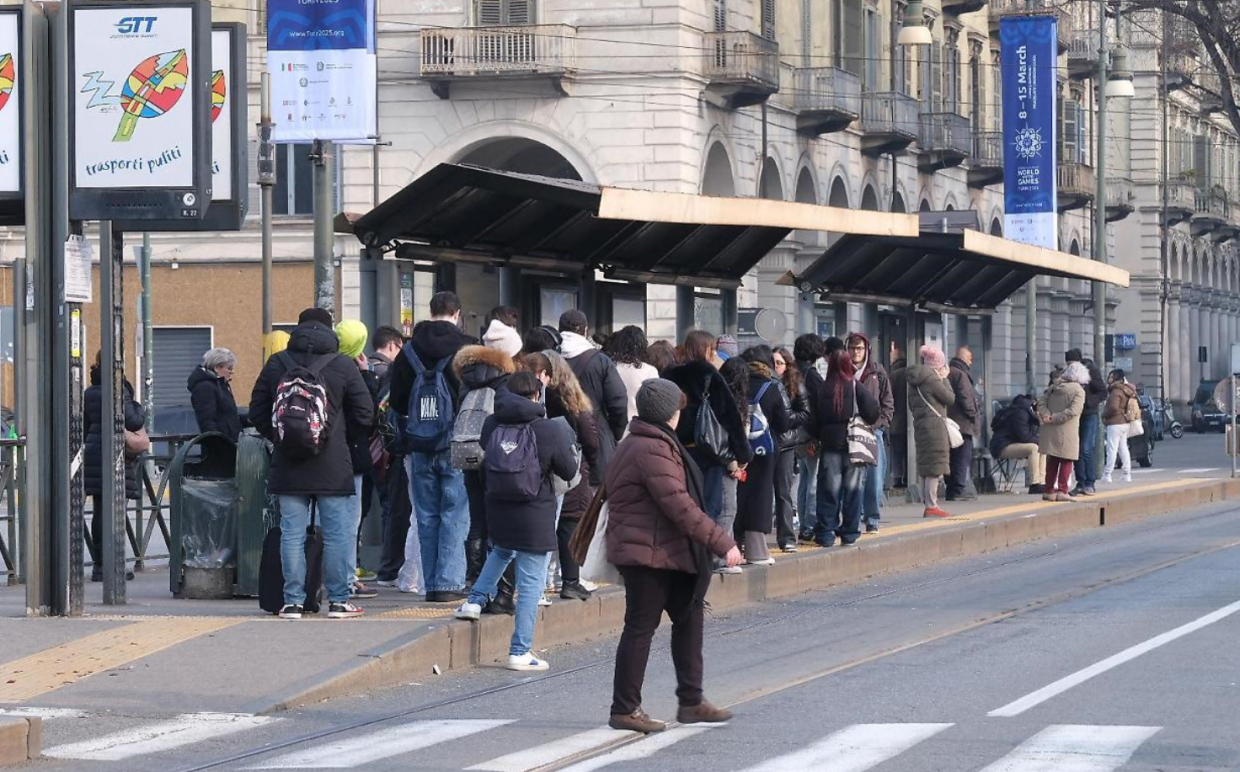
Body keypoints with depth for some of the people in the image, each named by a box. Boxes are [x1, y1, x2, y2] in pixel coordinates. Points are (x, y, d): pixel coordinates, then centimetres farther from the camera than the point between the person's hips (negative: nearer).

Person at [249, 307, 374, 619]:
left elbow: (257, 413, 6)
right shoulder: (343, 366, -2)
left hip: (288, 464, 2)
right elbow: (365, 415, -1)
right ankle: (338, 600, 4)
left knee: (292, 533, 5)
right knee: (338, 533, 4)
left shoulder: (276, 365, 4)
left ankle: (293, 601, 5)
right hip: (333, 466, -2)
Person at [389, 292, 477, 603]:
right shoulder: (466, 348, -8)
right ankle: (449, 583, -6)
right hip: (456, 447, -4)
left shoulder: (409, 351, 4)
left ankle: (431, 583, 10)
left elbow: (396, 401, 8)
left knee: (427, 517, 10)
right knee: (455, 515, 0)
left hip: (421, 448, 4)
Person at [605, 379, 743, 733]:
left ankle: (691, 701, 18)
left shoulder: (634, 443, 15)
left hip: (664, 553, 11)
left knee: (689, 616, 13)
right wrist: (722, 542, -21)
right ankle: (624, 710, 1)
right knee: (641, 626, -5)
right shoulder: (652, 451, -20)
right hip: (648, 554, -11)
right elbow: (680, 506, -24)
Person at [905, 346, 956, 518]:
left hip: (920, 425, 9)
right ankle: (931, 506, -9)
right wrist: (944, 379, 2)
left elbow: (911, 404, 18)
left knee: (926, 468, 12)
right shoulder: (932, 379, -13)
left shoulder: (915, 380, 13)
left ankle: (928, 504, 16)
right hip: (935, 425, -9)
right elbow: (950, 398, -8)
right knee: (935, 467, -7)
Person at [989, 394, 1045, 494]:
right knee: (1033, 448, -28)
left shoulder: (1029, 414, 15)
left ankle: (1042, 482, -4)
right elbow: (1023, 436, -23)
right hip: (1002, 447, -11)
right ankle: (1034, 485, -34)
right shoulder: (1020, 413, -17)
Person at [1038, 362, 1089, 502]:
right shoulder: (1079, 391, -9)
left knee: (1052, 460, 15)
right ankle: (1062, 490, -6)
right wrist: (1054, 418, -15)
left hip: (1050, 431, 6)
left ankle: (1049, 490, 19)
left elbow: (1042, 404, 4)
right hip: (1067, 433, -6)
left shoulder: (1054, 387, 9)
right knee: (1066, 461, 2)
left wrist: (1046, 415, -10)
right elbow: (1072, 411, -19)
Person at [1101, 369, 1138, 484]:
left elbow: (1113, 407, -24)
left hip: (1115, 424, -10)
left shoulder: (1116, 391, -15)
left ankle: (1107, 474, -7)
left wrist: (1104, 414, -7)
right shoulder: (1126, 390, 14)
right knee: (1123, 449, 12)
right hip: (1125, 422, 10)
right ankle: (1127, 474, 11)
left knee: (1112, 449, -8)